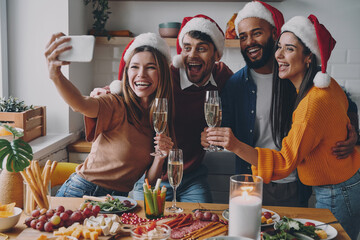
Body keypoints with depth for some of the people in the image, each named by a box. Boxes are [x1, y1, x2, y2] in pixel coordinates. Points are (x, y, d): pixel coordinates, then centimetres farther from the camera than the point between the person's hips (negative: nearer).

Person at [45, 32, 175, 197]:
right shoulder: (117, 106, -13)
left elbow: (150, 181, 3)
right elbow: (80, 104, -38)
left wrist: (160, 156, -16)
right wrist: (55, 75, -55)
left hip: (119, 196, 4)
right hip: (83, 191, -4)